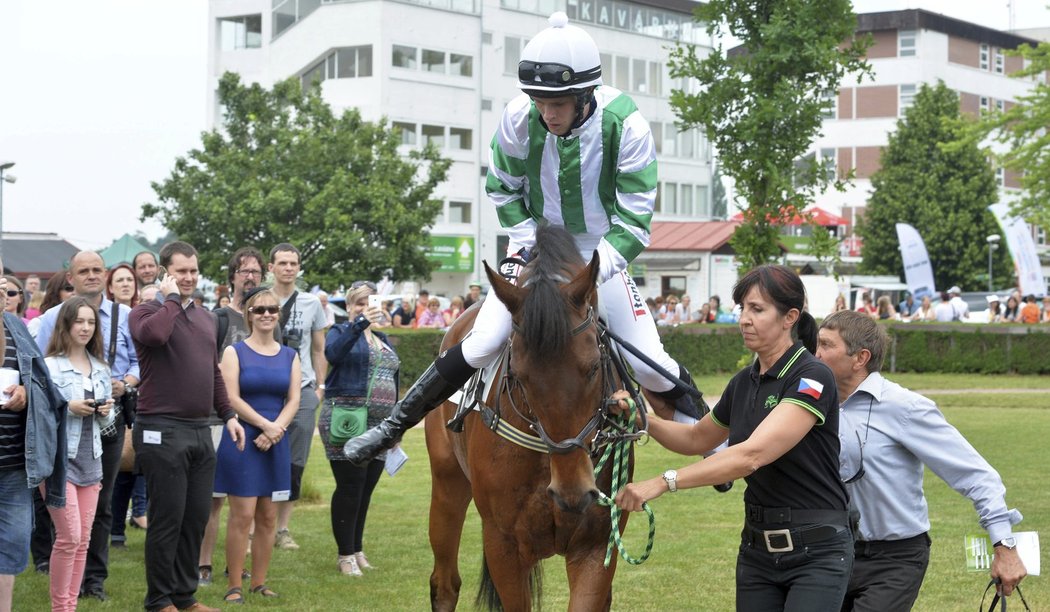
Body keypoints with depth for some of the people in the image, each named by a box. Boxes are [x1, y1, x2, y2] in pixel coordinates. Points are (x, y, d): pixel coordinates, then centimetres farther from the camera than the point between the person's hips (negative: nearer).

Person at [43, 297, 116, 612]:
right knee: (69, 536, -10)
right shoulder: (49, 366, -7)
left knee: (83, 539, 7)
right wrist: (69, 408, -21)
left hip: (90, 459, 6)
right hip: (59, 458, -6)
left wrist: (106, 412, -3)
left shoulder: (101, 369, 13)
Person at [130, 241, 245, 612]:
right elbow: (154, 334, -29)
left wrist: (228, 415, 17)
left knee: (196, 519, 10)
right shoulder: (147, 311, -5)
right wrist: (171, 298, -15)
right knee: (167, 519, -2)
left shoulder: (205, 318, 17)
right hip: (162, 431, -7)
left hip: (200, 430, 7)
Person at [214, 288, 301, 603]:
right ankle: (234, 585, -1)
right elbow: (232, 399, -9)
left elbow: (293, 401, 4)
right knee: (242, 515, -7)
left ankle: (259, 582, 14)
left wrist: (276, 430, -12)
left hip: (276, 444, 4)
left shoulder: (289, 355, 11)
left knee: (268, 517, 5)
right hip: (242, 441, -4)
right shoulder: (235, 352, 0)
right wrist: (266, 424, -14)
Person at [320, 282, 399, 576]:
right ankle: (346, 555, 1)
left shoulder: (383, 340, 20)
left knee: (366, 489, 9)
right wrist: (359, 325, -34)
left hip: (379, 425, 6)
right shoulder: (342, 332, 0)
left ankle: (357, 549, 18)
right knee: (350, 488, -6)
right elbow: (333, 353, -24)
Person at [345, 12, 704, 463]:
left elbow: (633, 222, -22)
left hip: (603, 253, -1)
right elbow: (503, 190, -1)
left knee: (647, 362, -4)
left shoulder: (625, 125, -26)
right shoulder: (519, 118, -21)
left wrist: (590, 275, -32)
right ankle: (394, 426, 2)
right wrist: (526, 242, -13)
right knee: (482, 344, -10)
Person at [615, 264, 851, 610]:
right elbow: (697, 439, 24)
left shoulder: (812, 379, -17)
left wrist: (663, 483, -34)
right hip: (757, 548, 7)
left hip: (816, 552, -7)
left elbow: (752, 454, -29)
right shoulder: (744, 383, 8)